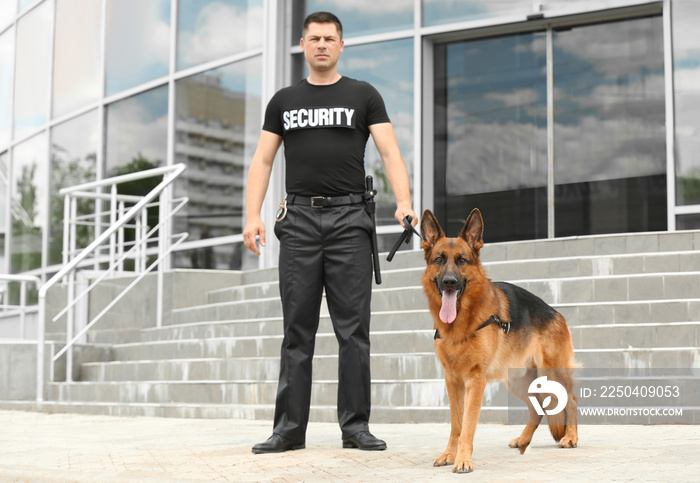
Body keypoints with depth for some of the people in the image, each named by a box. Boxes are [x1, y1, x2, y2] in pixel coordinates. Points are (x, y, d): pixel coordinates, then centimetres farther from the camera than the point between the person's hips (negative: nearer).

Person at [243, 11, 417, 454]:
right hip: (299, 220, 2)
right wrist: (252, 216, -2)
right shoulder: (284, 101, 15)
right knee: (298, 329, 3)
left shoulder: (363, 96, 8)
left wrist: (404, 201, -18)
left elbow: (390, 152, -2)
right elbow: (263, 161, 11)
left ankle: (356, 426, 3)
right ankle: (290, 428, 7)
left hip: (349, 218, -2)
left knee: (353, 328, -3)